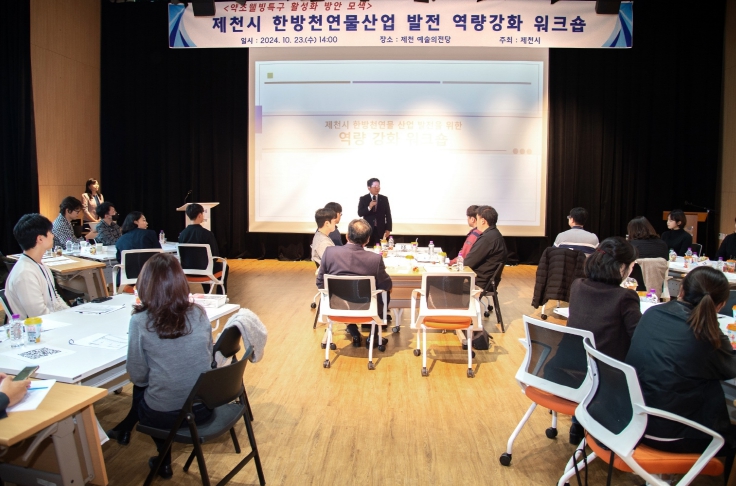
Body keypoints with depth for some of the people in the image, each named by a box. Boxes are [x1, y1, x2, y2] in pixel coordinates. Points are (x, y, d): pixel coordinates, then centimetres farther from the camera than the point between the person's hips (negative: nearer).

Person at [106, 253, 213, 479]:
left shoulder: (141, 321, -15)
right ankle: (126, 427, 48)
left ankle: (164, 460, 40)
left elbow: (137, 376, -6)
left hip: (163, 415, -3)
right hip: (203, 408, 4)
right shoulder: (200, 314, -5)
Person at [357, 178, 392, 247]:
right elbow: (360, 213, -4)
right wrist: (369, 207, -20)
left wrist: (388, 229, -1)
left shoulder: (384, 199, 7)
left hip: (381, 230, 1)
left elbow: (388, 215, 6)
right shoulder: (363, 199, 3)